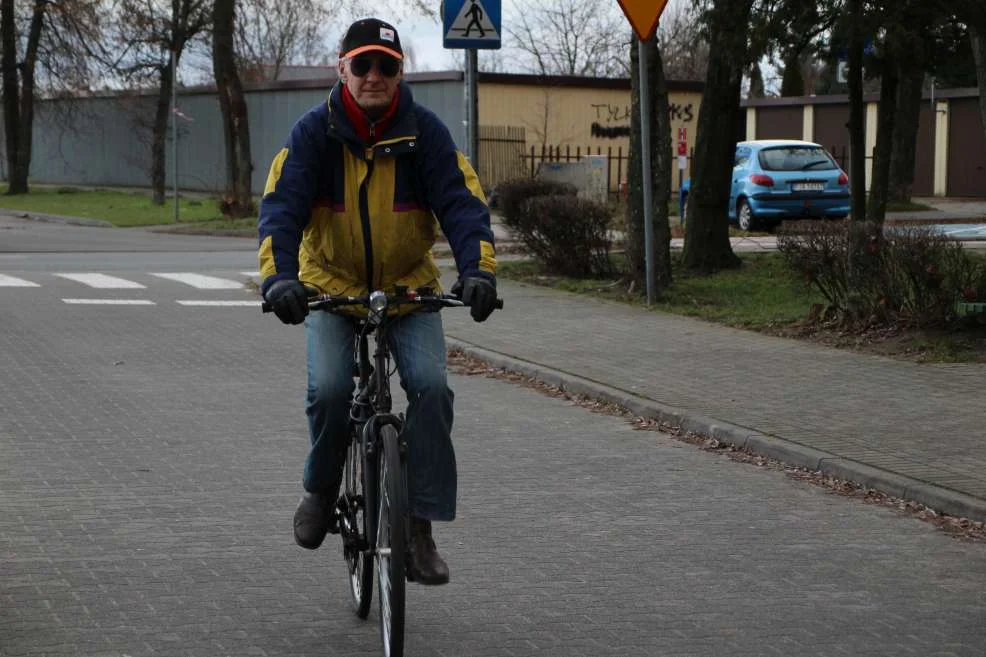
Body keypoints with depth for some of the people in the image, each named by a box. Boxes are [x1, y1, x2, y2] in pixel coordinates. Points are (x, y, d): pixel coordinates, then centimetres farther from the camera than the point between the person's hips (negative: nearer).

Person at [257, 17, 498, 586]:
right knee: (330, 389, -23)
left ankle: (422, 526, -12)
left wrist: (478, 269, -32)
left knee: (431, 386, -21)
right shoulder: (314, 133, -11)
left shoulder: (426, 132, -10)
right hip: (331, 284, 0)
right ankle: (322, 490, 7)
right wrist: (278, 277, -35)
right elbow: (282, 207, -19)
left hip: (409, 288, 1)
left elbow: (462, 203, -15)